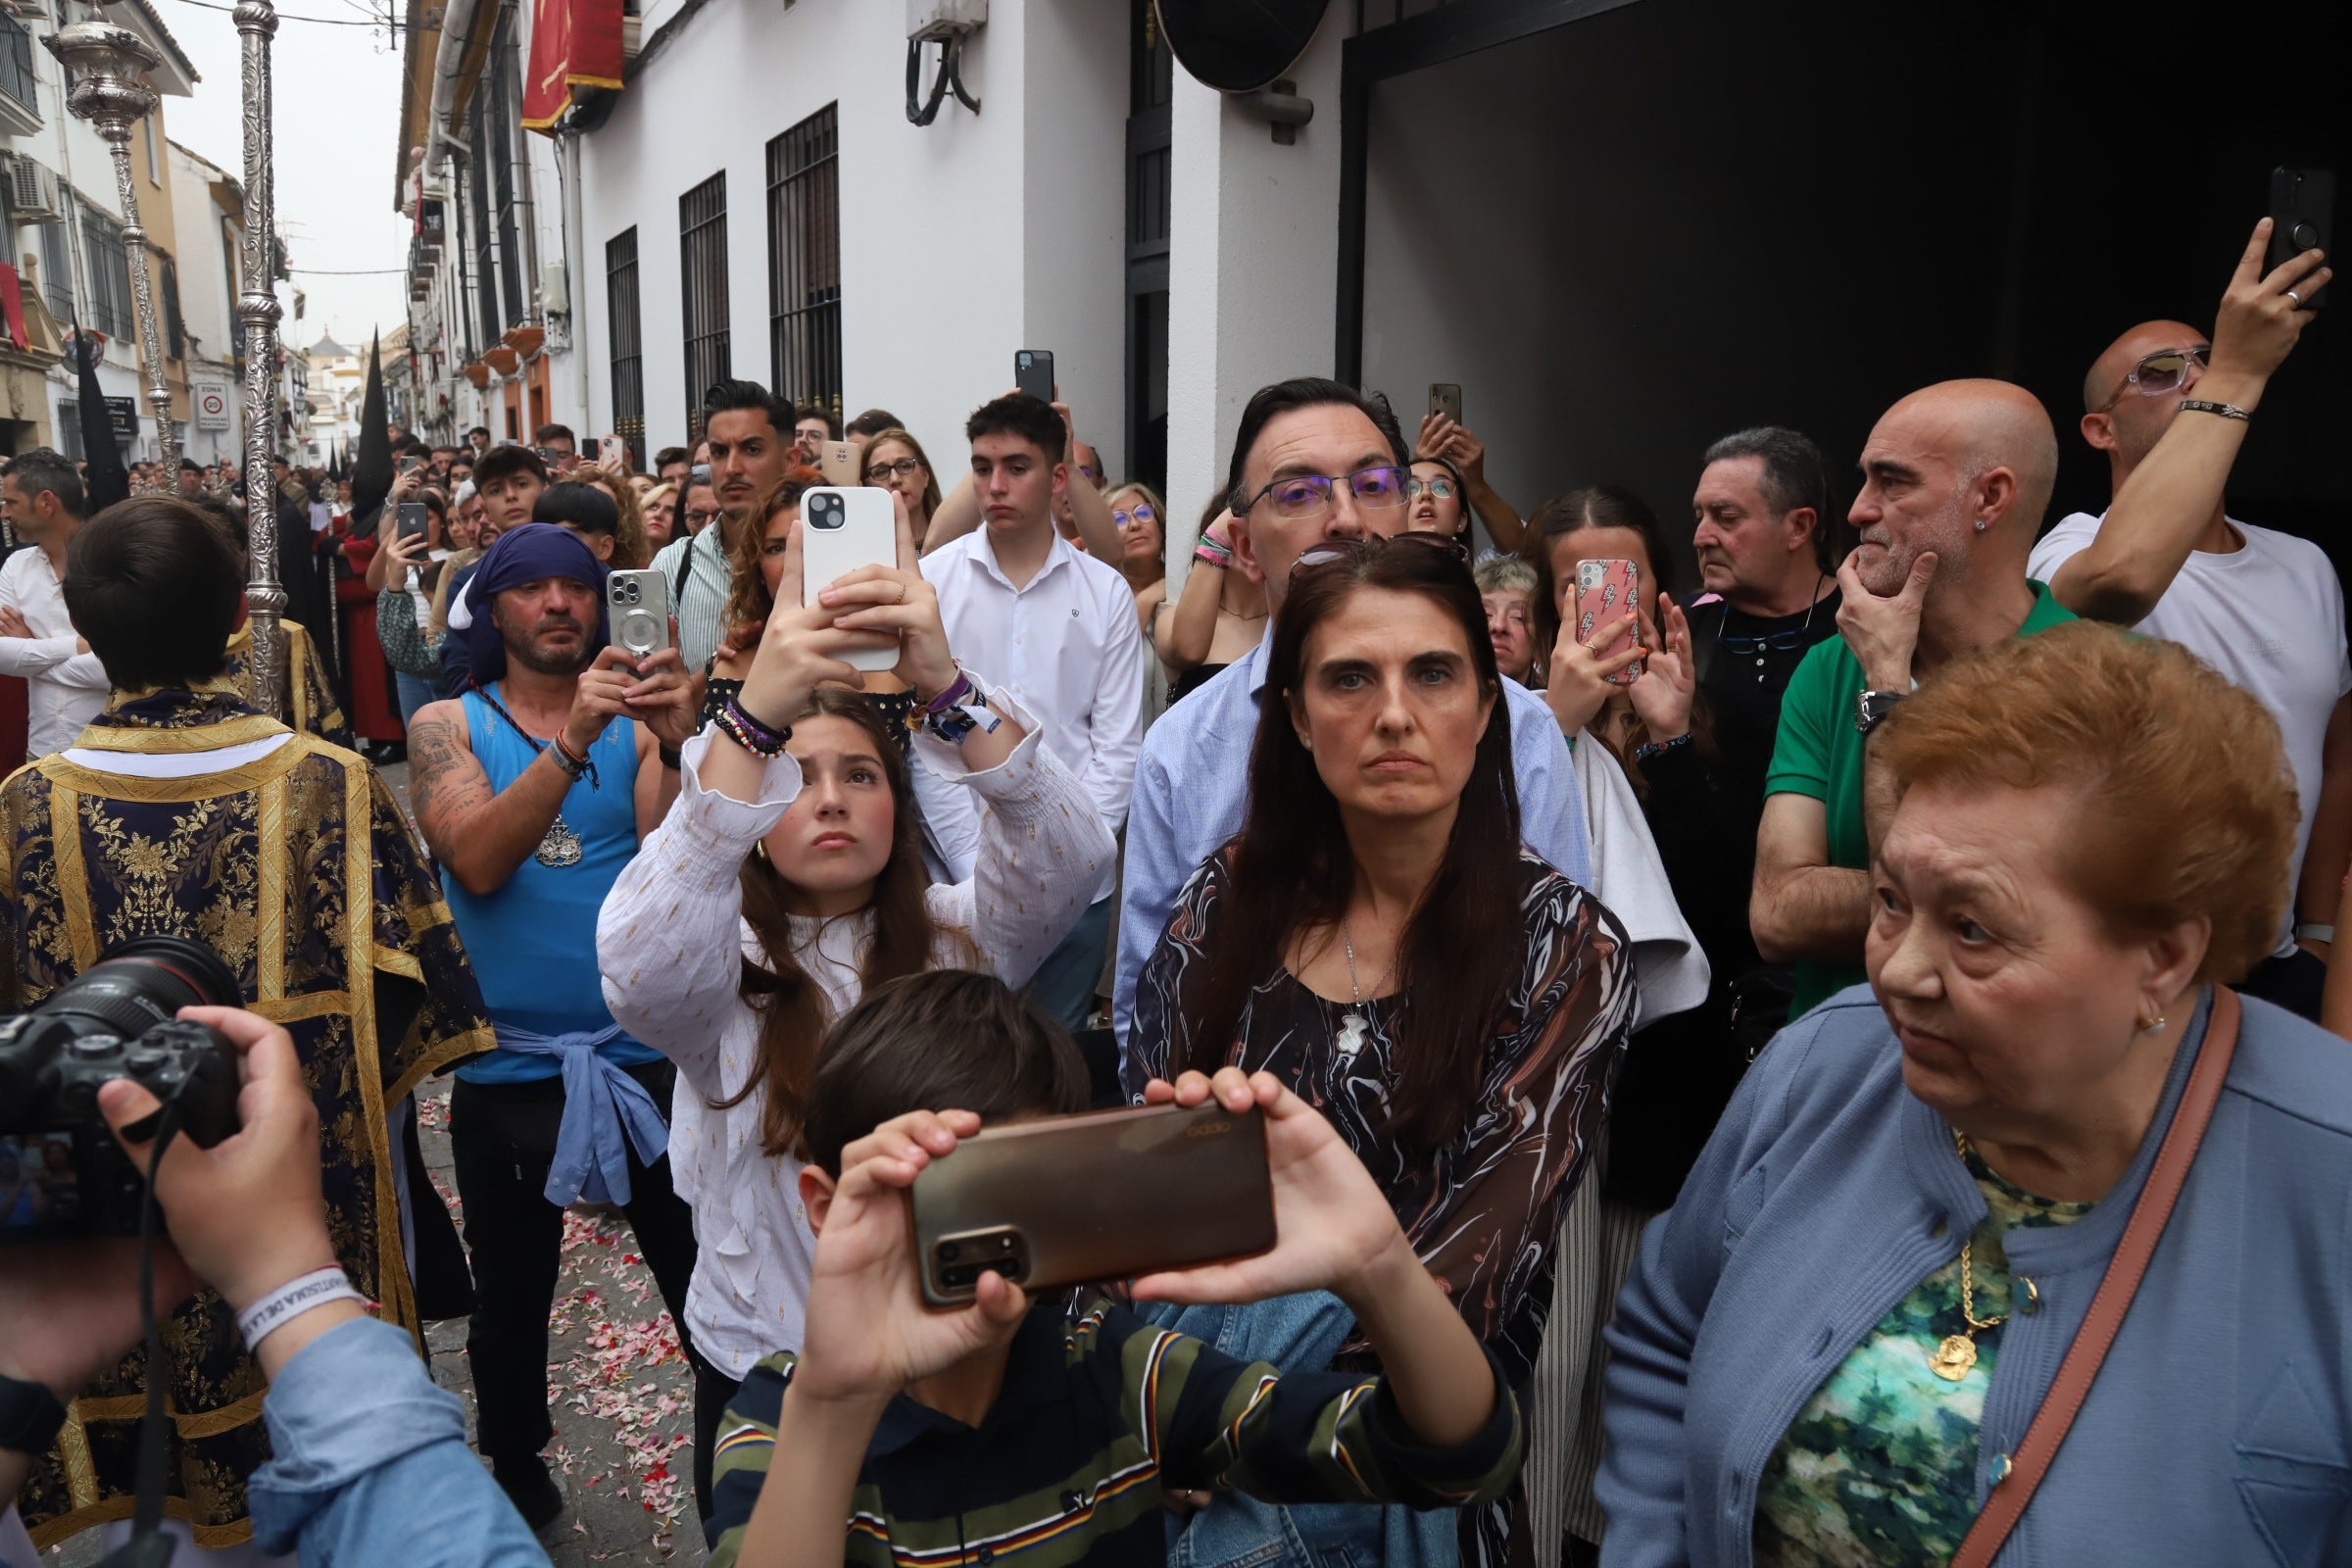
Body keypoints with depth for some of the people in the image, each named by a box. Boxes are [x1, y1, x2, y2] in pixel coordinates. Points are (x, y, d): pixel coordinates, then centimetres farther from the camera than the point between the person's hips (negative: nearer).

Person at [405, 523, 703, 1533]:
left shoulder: (635, 720, 3)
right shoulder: (447, 727, 2)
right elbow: (477, 862, -16)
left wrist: (675, 745, -28)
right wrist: (573, 739, -26)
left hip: (643, 1049, 0)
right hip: (508, 1061, 1)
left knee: (700, 1273, 4)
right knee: (512, 1296, 18)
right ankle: (514, 1465, 41)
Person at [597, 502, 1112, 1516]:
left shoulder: (954, 938, -5)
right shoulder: (722, 967, -9)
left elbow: (1071, 857, -24)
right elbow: (638, 971, -33)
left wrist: (941, 684, -40)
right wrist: (756, 711, -42)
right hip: (763, 1371, -1)